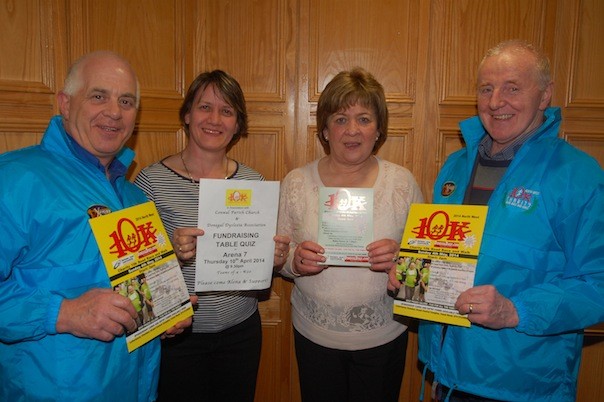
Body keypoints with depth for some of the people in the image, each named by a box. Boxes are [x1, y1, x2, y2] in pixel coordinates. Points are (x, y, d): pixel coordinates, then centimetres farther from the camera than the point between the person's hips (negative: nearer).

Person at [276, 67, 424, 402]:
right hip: (313, 335, 1)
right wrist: (296, 261, -21)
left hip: (384, 336, 0)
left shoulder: (402, 182, -5)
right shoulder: (296, 183, -4)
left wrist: (401, 257, -21)